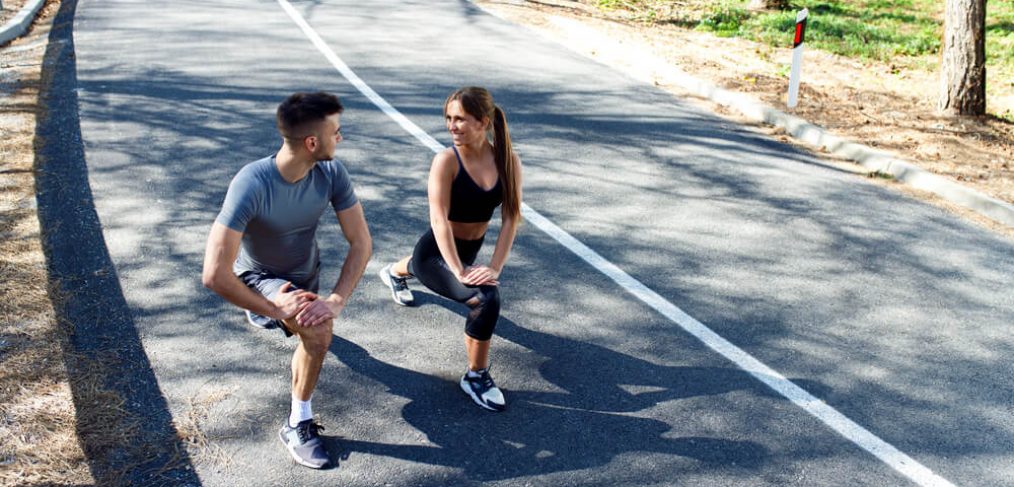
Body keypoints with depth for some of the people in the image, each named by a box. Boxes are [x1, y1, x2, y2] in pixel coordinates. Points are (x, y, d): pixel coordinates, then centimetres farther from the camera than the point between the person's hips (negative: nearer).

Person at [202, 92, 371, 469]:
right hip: (259, 278, -5)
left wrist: (337, 300, -33)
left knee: (311, 333, 33)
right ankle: (298, 424, -10)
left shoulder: (331, 172, -25)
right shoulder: (251, 184, -39)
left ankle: (286, 320, 69)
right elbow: (215, 275, -41)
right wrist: (274, 308, -32)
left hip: (305, 272, 5)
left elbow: (361, 242, -20)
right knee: (318, 329, -32)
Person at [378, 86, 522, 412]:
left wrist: (495, 268, -24)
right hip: (436, 254, -6)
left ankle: (396, 272, 75)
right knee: (487, 298, -31)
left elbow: (510, 217, -15)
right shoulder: (446, 161, -23)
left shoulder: (508, 161, -13)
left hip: (469, 251, 6)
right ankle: (476, 376, -7)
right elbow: (439, 219, -28)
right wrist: (459, 272, -36)